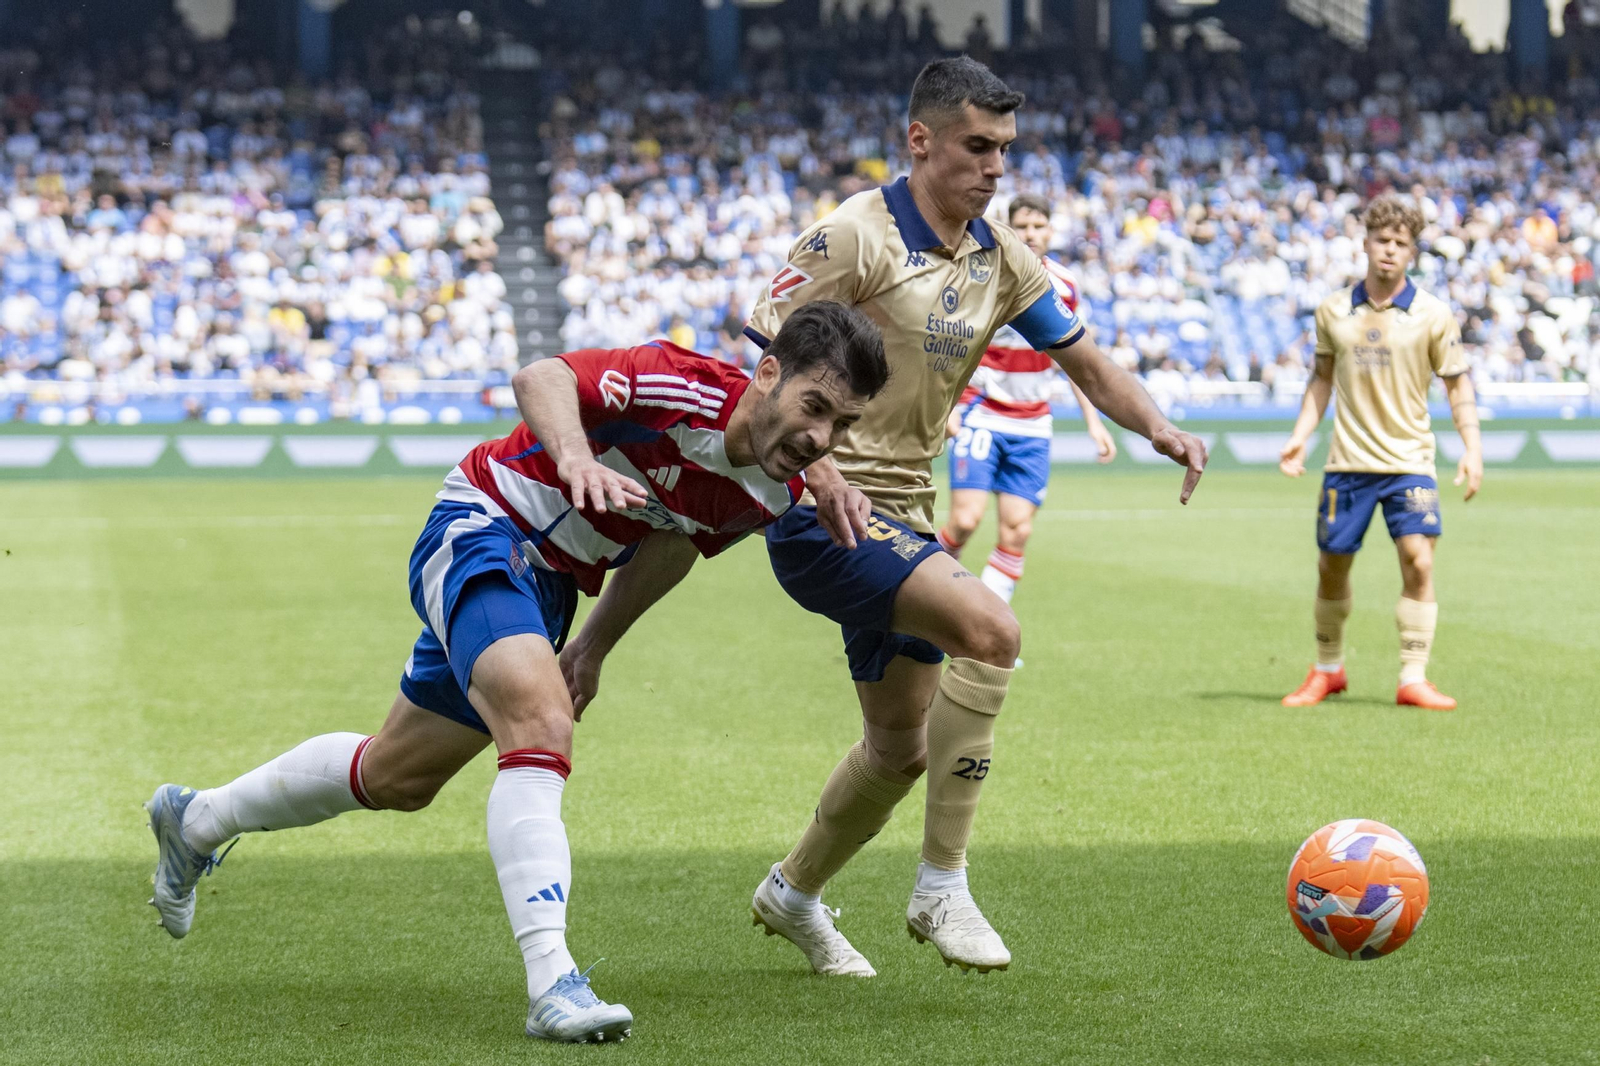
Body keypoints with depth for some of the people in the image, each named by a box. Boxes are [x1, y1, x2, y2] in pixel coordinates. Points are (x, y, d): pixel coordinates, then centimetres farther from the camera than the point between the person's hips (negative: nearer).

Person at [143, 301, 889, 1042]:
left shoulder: (774, 493, -8)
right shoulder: (685, 387, -30)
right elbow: (541, 379, -41)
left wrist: (595, 644, 12)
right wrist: (573, 455, -60)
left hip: (549, 584, 8)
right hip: (481, 530, -8)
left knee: (398, 779, 22)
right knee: (541, 724, -33)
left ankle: (196, 820, 44)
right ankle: (551, 984, -37)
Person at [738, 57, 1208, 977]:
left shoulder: (1002, 257, 8)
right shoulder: (856, 235, -13)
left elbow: (1085, 362, 12)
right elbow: (758, 362, -15)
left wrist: (1157, 425, -8)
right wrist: (814, 465, -32)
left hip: (904, 518, 9)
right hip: (827, 514, -9)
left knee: (903, 748, 17)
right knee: (990, 629, -29)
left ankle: (793, 894, 42)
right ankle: (942, 887, -21)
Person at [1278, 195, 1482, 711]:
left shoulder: (1433, 314, -4)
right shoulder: (1334, 310, 3)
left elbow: (1457, 382, 1)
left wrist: (1472, 448, -10)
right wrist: (1300, 436, 3)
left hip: (1409, 460, -2)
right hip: (1348, 460, 2)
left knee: (1418, 561, -15)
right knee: (1332, 566, 8)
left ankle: (1413, 679, -7)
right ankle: (1328, 671, 27)